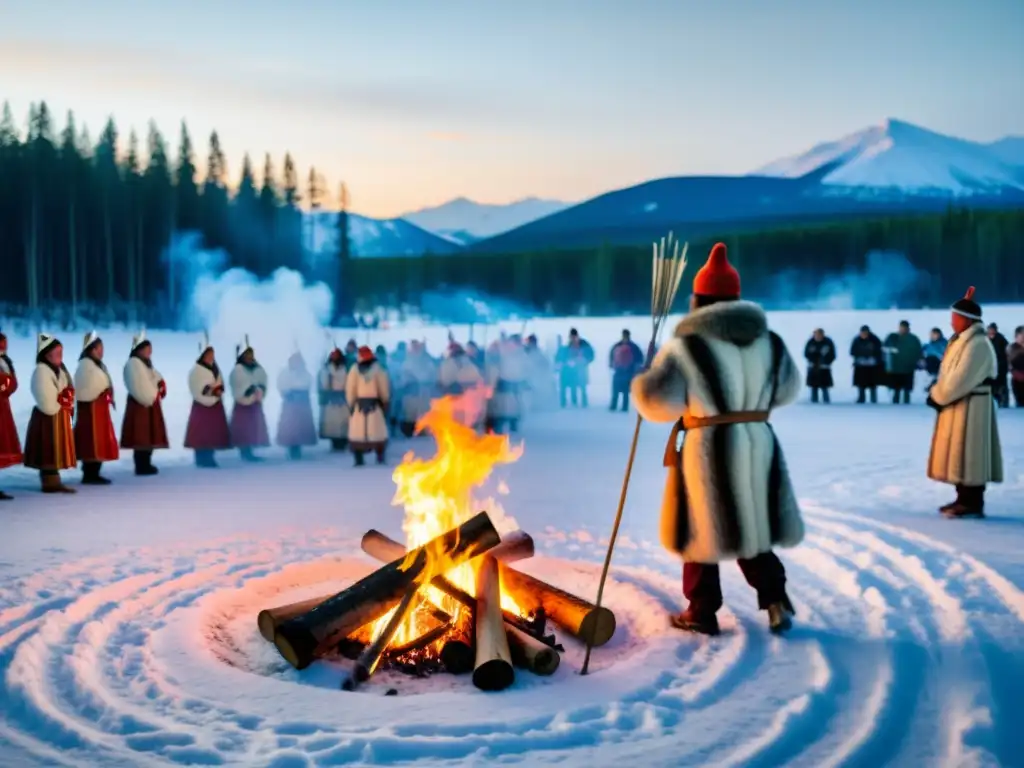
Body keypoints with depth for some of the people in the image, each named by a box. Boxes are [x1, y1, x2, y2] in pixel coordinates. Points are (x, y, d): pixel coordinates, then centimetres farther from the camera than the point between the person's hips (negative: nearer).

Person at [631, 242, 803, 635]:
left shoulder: (687, 345, -13)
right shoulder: (770, 341, 6)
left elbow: (657, 402, -15)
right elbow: (786, 391, 18)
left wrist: (641, 385, 6)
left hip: (708, 446, -5)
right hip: (758, 443, 5)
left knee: (702, 527, 9)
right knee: (748, 523, 19)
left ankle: (702, 613, 16)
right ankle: (775, 599, 12)